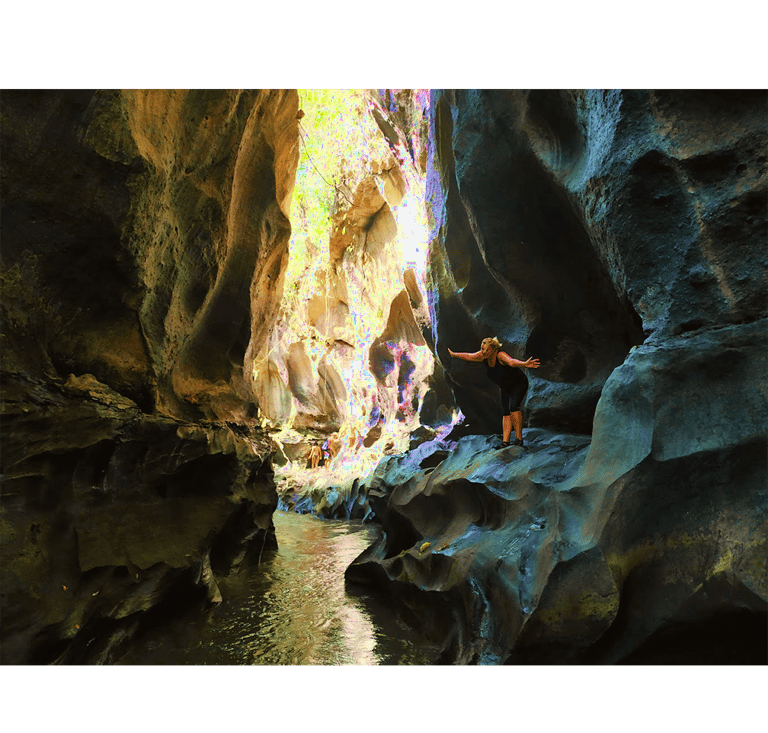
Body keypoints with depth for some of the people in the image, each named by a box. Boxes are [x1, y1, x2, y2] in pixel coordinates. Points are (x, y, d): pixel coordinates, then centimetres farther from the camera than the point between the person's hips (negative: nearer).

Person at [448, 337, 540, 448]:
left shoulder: (500, 355, -35)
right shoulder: (483, 356, -14)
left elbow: (512, 362, -55)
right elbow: (468, 356, 3)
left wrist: (524, 364, -75)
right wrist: (453, 354, 17)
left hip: (519, 384, -8)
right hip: (506, 388, 8)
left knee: (513, 406, -27)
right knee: (505, 413, 4)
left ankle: (519, 439, -23)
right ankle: (505, 442, 4)